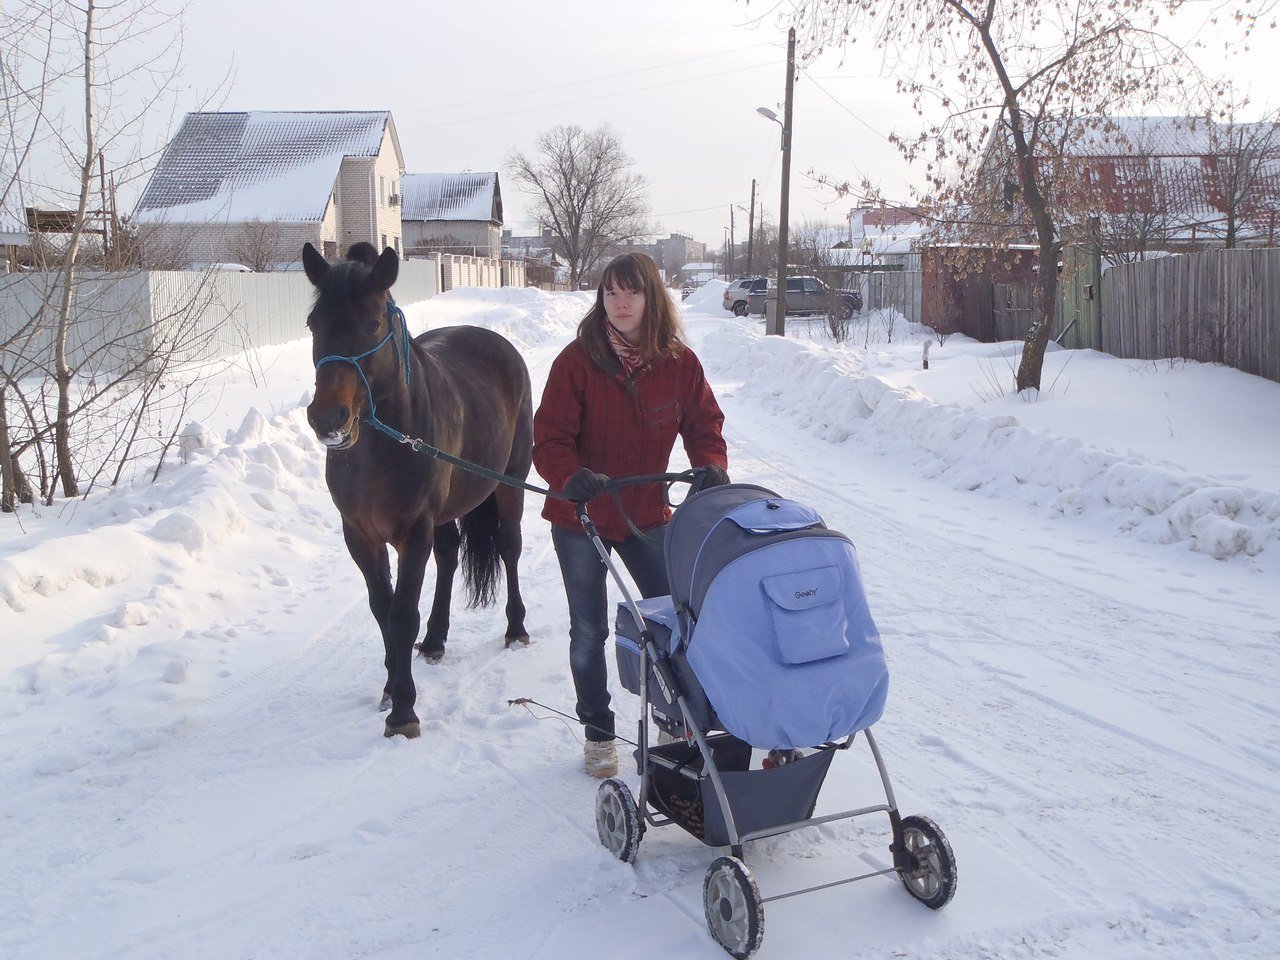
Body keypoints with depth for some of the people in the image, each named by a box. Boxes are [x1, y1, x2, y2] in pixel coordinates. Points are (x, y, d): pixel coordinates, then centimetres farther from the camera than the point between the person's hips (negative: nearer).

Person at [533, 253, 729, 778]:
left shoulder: (679, 362, -6)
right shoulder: (577, 360, -15)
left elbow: (704, 425, 0)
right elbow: (549, 438, -16)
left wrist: (711, 466, -21)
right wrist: (570, 475, -36)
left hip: (646, 514, 3)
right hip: (579, 518, -2)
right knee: (589, 631, 8)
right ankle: (597, 734, 26)